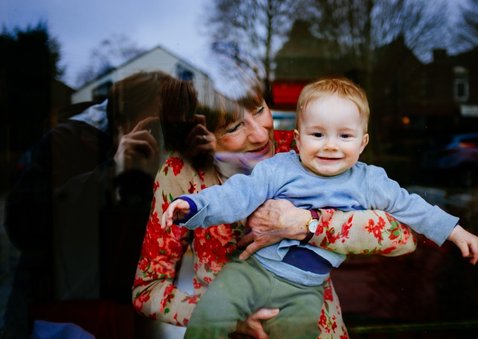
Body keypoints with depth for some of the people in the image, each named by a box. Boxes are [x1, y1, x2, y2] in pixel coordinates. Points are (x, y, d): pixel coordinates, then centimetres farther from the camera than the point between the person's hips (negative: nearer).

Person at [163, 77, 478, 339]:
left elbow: (410, 207, 16)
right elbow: (239, 193, -11)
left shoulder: (369, 182, 4)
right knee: (212, 312, -18)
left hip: (305, 289, 2)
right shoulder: (278, 169, -4)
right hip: (253, 268, -1)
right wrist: (194, 205, -26)